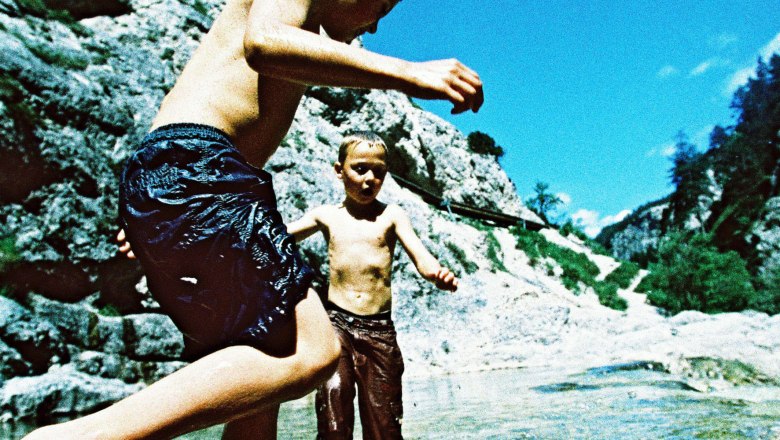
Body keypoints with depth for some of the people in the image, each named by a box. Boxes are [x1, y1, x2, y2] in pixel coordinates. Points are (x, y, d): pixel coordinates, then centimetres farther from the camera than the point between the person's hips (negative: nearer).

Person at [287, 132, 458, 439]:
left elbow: (419, 254, -6)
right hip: (336, 323, 0)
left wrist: (436, 273, -29)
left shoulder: (391, 215, 6)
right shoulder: (326, 215, 9)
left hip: (380, 328, 0)